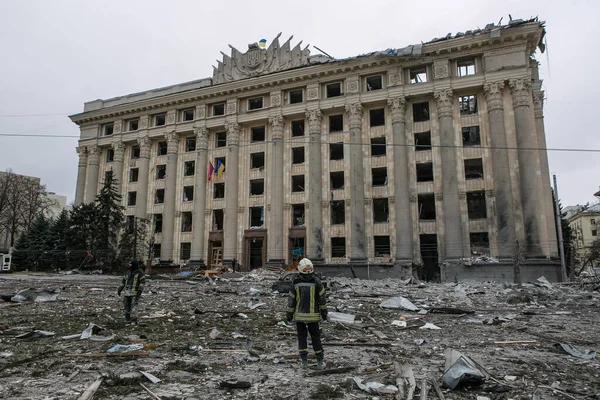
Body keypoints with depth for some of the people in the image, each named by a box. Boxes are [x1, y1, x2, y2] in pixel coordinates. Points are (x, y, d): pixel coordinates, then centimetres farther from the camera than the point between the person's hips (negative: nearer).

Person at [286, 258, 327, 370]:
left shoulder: (295, 282, -6)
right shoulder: (316, 281, -8)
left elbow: (291, 300, -2)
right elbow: (322, 298, -3)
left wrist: (289, 315, 7)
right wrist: (324, 313, 7)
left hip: (299, 315, 0)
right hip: (313, 315, 0)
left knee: (302, 337, 11)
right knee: (315, 337, 11)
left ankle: (304, 362, 8)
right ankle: (320, 362, 18)